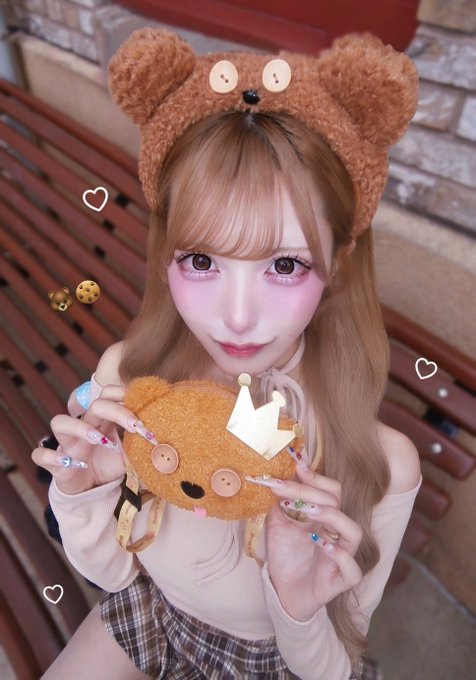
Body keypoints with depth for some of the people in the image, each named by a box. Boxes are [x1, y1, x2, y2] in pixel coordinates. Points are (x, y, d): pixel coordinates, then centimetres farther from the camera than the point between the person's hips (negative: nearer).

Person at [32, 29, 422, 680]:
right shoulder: (125, 377, -27)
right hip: (143, 614, 2)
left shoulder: (382, 465, -33)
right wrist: (81, 494, -31)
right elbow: (112, 572, -11)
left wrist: (299, 609, -38)